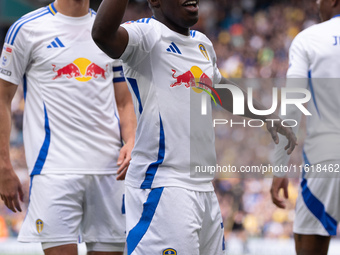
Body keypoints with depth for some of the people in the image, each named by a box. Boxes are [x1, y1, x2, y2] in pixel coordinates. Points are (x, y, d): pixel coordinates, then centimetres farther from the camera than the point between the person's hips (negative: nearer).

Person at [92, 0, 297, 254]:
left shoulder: (203, 44, 19)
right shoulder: (147, 33, -6)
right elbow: (103, 34, -28)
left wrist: (268, 117, 41)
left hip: (204, 186, 8)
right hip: (162, 186, -8)